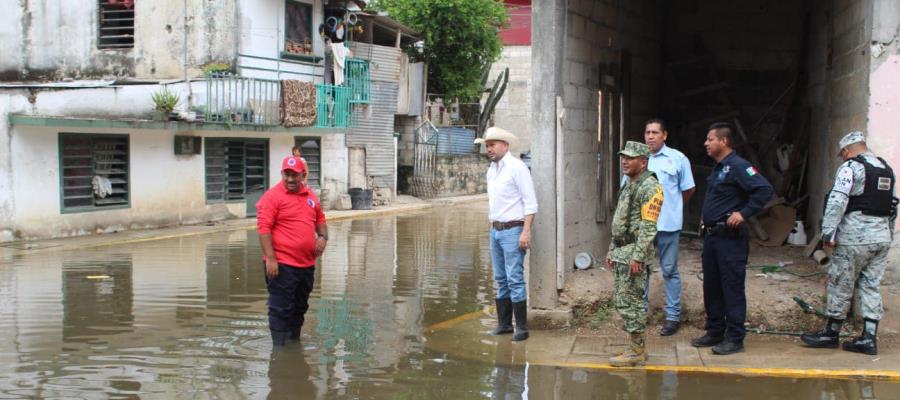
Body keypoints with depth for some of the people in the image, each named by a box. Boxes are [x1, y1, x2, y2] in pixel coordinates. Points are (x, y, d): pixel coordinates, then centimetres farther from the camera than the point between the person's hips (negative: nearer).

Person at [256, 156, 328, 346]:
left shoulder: (310, 196, 12)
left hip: (307, 264, 7)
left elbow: (320, 219, 24)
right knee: (281, 309, -4)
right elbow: (263, 227, -15)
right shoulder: (273, 196, -10)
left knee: (300, 307, 18)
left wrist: (323, 236, 3)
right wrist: (270, 259, -21)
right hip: (282, 265, -7)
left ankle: (294, 342, 31)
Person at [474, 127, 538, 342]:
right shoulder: (491, 170, 14)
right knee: (501, 279, 11)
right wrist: (493, 227, 15)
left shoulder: (516, 167, -10)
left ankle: (522, 327, -4)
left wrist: (526, 231, -20)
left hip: (512, 230, -8)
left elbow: (531, 202, -14)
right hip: (495, 230, 8)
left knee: (515, 279, -9)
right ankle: (504, 323, 19)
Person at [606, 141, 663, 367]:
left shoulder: (650, 187, -13)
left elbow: (649, 226, -20)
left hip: (635, 254, -10)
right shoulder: (629, 186, 18)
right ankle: (636, 347, 21)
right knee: (620, 299, 13)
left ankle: (637, 353, 1)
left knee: (630, 302, -7)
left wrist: (637, 256, -24)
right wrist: (612, 251, 20)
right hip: (622, 252, 10)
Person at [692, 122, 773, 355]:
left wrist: (743, 213, -23)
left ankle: (735, 339, 0)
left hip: (730, 237, -10)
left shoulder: (737, 166, -14)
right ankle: (715, 332, 24)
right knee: (711, 286, 14)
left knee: (732, 288, -5)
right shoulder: (718, 168, 16)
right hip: (712, 235, 10)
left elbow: (764, 190, -23)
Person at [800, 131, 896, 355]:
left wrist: (828, 232, -17)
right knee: (871, 287, 9)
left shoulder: (851, 167, -8)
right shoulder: (887, 170, 16)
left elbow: (837, 201, -18)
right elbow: (893, 206, 17)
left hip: (855, 237, -7)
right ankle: (869, 338, 7)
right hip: (882, 236, 7)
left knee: (840, 286, 3)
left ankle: (831, 334, 12)